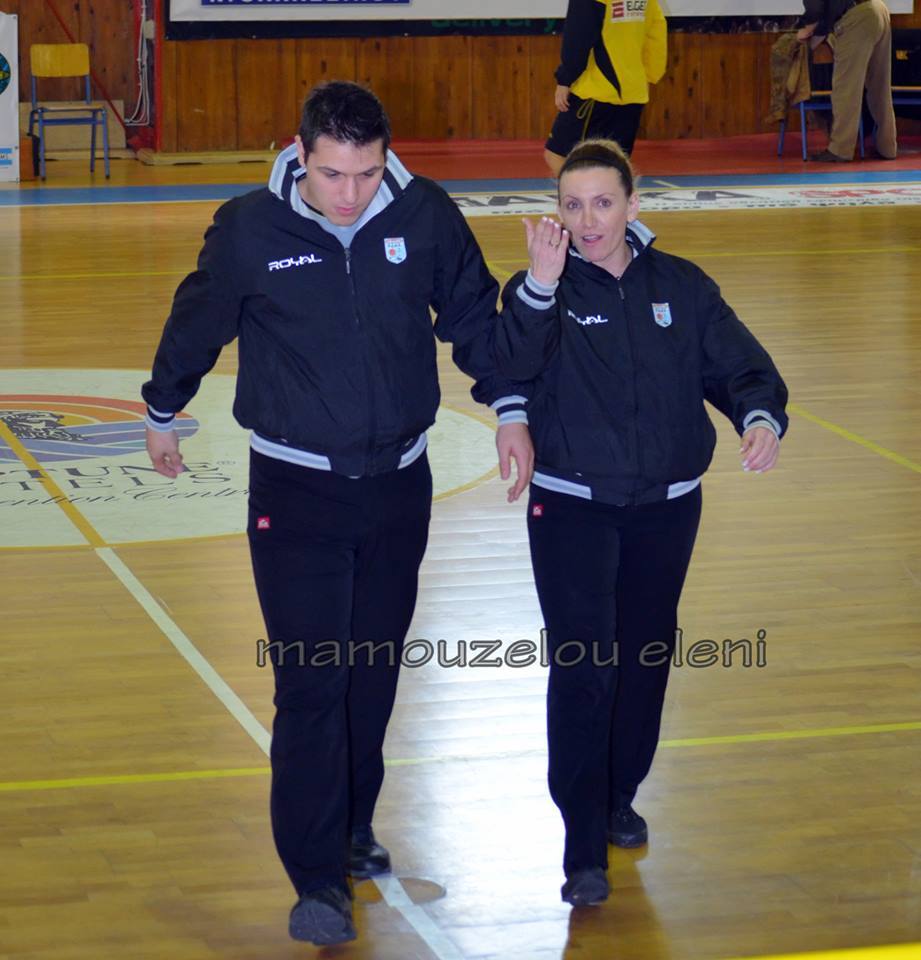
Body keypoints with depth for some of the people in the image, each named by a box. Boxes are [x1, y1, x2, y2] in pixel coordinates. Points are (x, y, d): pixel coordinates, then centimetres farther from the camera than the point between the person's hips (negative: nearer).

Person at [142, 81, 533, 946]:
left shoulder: (425, 217, -9)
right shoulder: (250, 231, -13)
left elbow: (475, 314, 9)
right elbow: (195, 324, 5)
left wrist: (508, 407, 7)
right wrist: (162, 412, 18)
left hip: (398, 483, 3)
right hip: (294, 490, -3)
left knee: (375, 675, 13)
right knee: (310, 686, -8)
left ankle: (352, 830, 31)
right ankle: (317, 880, -6)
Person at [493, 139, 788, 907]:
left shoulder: (683, 288, 1)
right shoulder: (544, 291, -8)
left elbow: (740, 367, 0)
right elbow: (510, 367, -27)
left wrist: (762, 419, -22)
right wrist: (541, 288, -43)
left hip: (667, 508, 4)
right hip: (571, 508, -4)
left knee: (646, 662, 15)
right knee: (581, 668, -11)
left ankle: (618, 799, 37)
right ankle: (584, 850, -7)